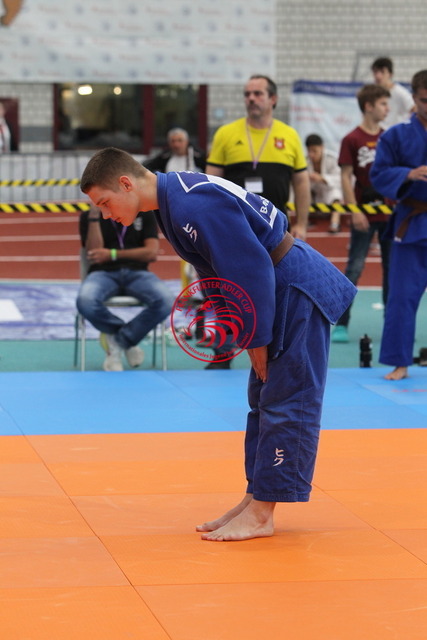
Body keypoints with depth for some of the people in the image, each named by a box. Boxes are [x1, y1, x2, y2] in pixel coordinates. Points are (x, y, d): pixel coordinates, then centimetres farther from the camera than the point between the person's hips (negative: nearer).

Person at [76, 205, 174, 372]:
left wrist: (112, 254, -6)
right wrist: (94, 215, -11)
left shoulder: (144, 214, 14)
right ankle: (127, 341, -10)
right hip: (104, 273, -1)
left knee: (165, 302, -34)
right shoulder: (89, 216, 11)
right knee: (85, 301, -39)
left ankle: (119, 340, -13)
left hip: (137, 272, 1)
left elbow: (152, 253, 1)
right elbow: (93, 251, -3)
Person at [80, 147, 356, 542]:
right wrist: (253, 337, 8)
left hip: (297, 293, -11)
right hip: (279, 290, 11)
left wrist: (258, 341, -16)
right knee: (263, 398, 14)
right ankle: (255, 501, 21)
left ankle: (260, 517, -3)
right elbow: (221, 269, 13)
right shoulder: (175, 196, 6)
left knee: (284, 404, -6)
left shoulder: (195, 206, -26)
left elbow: (251, 272, -25)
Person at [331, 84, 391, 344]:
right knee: (354, 269, -5)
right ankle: (341, 324, -1)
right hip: (365, 215, -5)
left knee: (392, 268, 8)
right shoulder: (352, 140, -6)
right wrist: (355, 211, -14)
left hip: (390, 213, 5)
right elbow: (346, 177, -8)